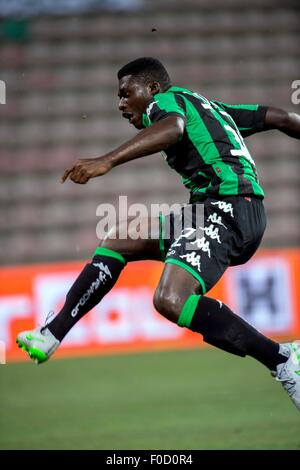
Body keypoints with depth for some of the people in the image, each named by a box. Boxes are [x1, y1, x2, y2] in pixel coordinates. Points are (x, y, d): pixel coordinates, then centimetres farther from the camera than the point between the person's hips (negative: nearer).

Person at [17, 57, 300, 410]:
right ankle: (51, 336, 17)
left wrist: (107, 161, -32)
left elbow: (172, 128, -22)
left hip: (226, 208, -10)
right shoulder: (213, 107, 29)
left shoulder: (166, 100, 3)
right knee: (117, 240, 17)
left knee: (170, 300, -28)